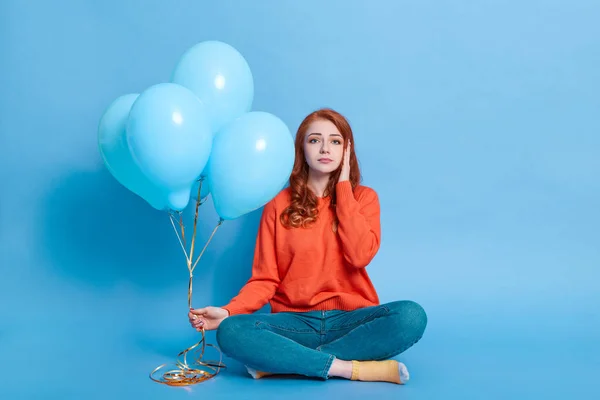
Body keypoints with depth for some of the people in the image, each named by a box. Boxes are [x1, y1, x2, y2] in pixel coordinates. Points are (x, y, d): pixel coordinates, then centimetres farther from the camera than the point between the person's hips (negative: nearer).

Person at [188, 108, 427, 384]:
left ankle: (281, 362, -24)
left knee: (411, 315, -30)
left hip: (350, 320, 1)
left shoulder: (363, 197, 4)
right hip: (295, 322, 0)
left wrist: (343, 187, -8)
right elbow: (265, 279, 1)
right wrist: (228, 311, -17)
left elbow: (360, 256, -14)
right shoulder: (279, 204, 3)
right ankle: (354, 368, -24)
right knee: (230, 332, -28)